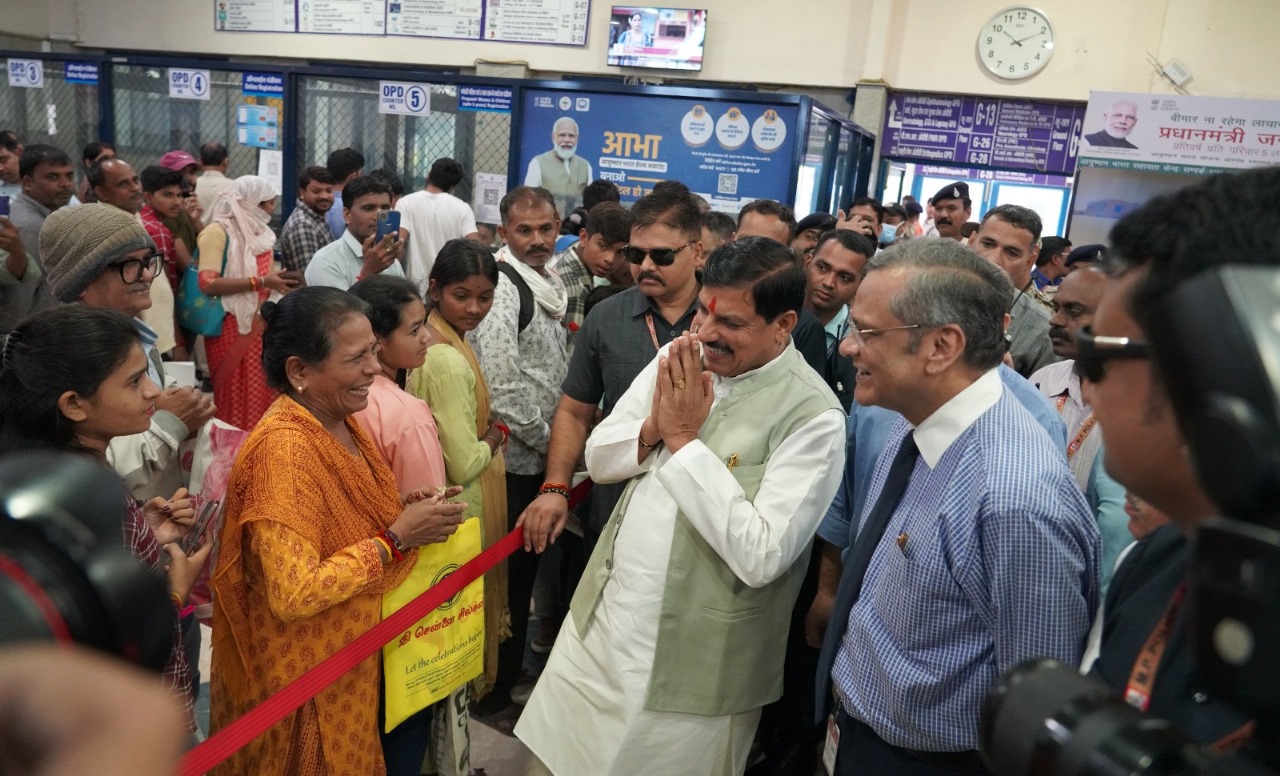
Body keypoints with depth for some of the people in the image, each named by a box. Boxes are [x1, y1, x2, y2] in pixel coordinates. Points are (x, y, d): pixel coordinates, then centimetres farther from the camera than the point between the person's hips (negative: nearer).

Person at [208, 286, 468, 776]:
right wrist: (397, 539, -26)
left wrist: (408, 514, -4)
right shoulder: (284, 448, -28)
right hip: (305, 679, -8)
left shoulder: (342, 423, -1)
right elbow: (295, 594, -31)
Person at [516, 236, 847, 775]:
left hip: (693, 665, -6)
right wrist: (652, 429, -17)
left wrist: (685, 439, -23)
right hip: (600, 624, 6)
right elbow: (598, 459, 4)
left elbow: (762, 557, -26)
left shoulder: (813, 416, -20)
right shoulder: (677, 361, -1)